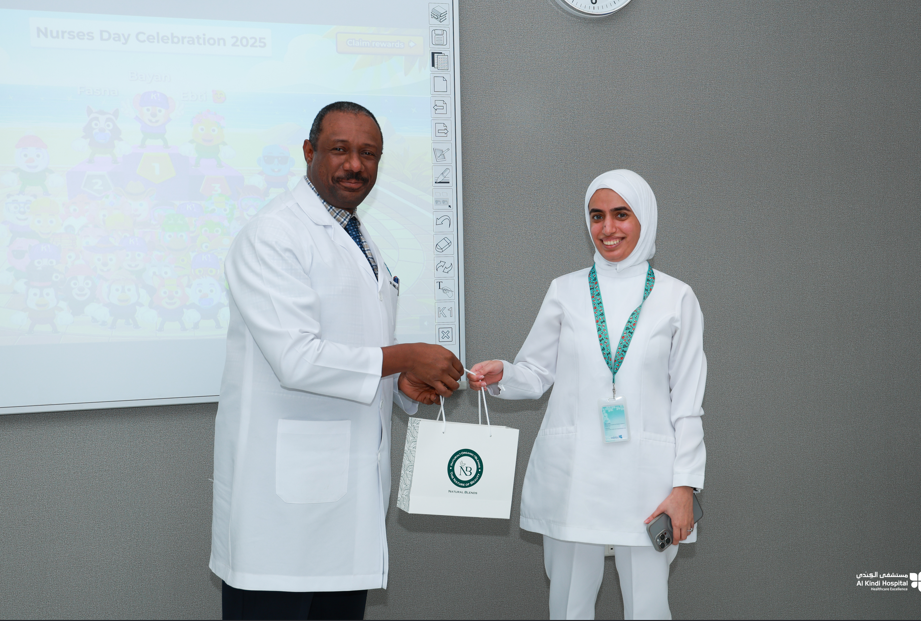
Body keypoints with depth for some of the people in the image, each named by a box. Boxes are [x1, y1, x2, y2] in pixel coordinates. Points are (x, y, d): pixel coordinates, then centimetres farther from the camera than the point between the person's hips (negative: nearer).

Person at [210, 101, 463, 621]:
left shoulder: (362, 241, 18)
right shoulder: (274, 236, -12)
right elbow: (297, 359, -21)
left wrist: (403, 382, 3)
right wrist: (404, 357, -15)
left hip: (353, 488, 9)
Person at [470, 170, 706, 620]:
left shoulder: (675, 298, 4)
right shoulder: (566, 291, 8)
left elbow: (687, 403, 4)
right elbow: (536, 373, 11)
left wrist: (685, 485, -3)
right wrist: (500, 375, -11)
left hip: (644, 474, -1)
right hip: (572, 474, 1)